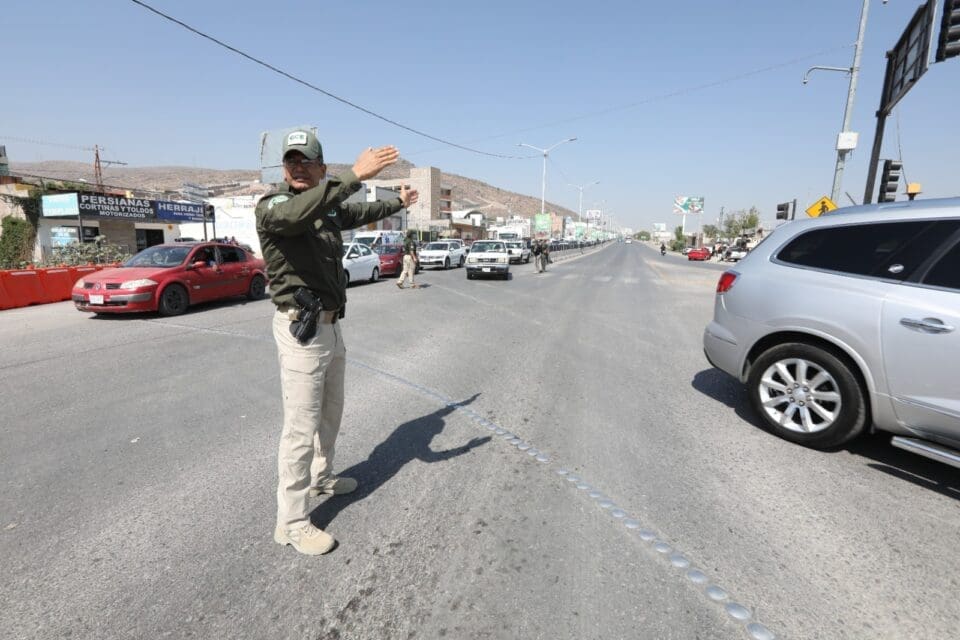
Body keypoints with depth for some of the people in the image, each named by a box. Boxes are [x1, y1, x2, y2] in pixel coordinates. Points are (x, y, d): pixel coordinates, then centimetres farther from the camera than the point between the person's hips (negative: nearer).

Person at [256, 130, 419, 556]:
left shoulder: (329, 209, 10)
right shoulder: (271, 207, -13)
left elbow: (361, 213, 30)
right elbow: (298, 213, -38)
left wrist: (398, 202, 43)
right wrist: (355, 175, -45)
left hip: (330, 325, 8)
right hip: (301, 329, -8)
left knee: (330, 412, 22)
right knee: (301, 425, -4)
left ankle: (321, 477, 43)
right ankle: (291, 522, 10)